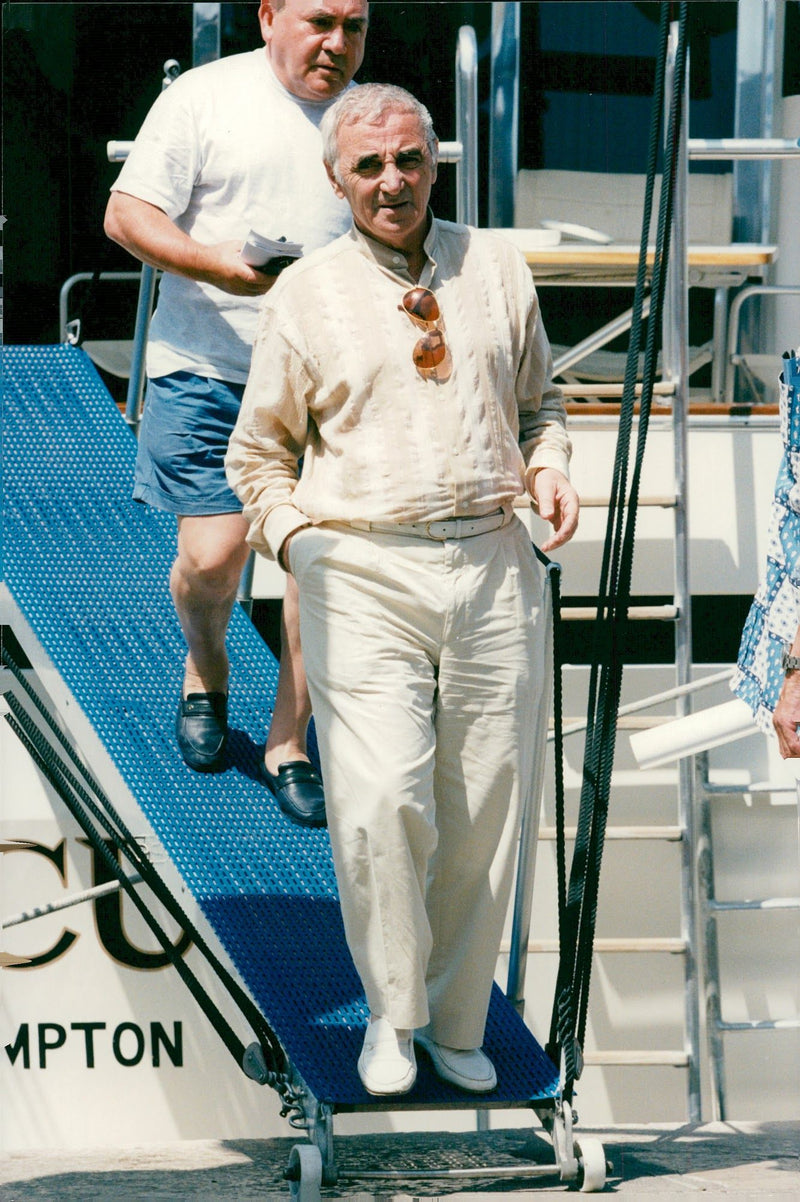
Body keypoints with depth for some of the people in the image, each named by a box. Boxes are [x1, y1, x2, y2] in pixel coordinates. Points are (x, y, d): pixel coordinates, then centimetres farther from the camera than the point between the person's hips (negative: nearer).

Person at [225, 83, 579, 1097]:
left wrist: (546, 465, 4)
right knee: (381, 803, -16)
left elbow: (538, 397, 24)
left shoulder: (497, 265, 12)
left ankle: (457, 1024, 17)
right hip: (363, 576, -2)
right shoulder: (305, 294, 6)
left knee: (483, 811, 3)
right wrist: (304, 545, 0)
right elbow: (258, 454, 13)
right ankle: (393, 1015, 2)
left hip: (491, 567, 3)